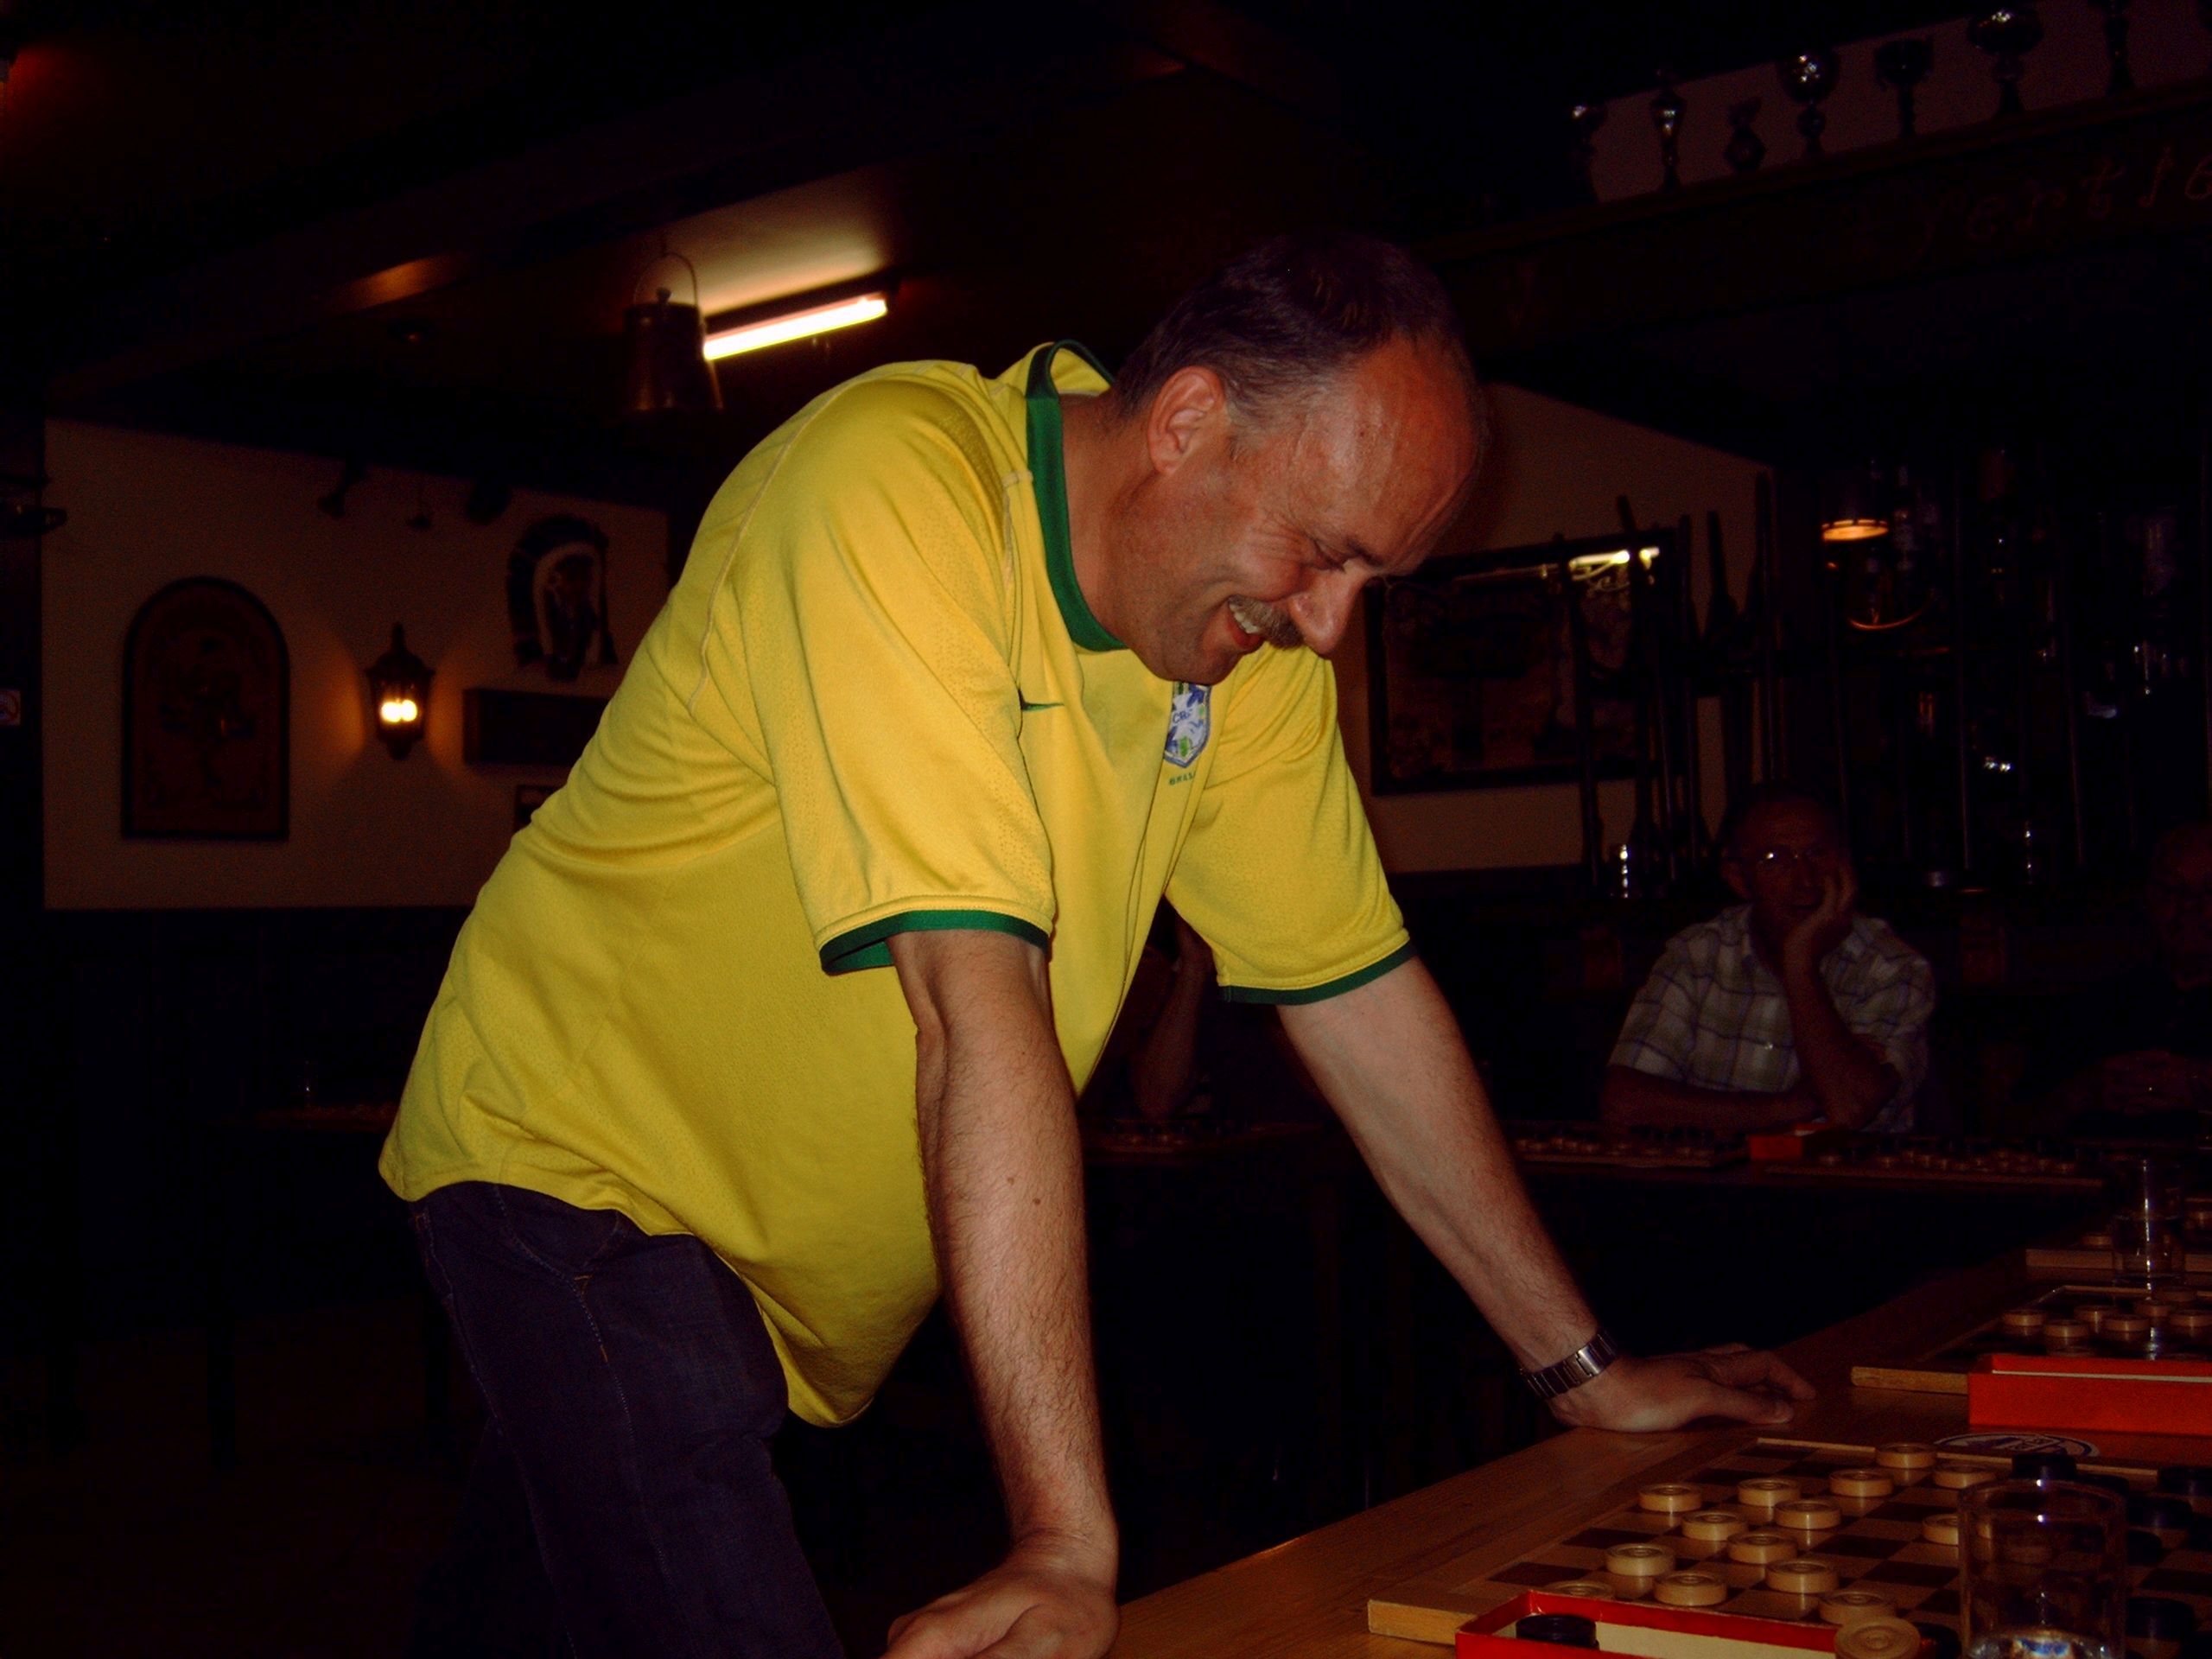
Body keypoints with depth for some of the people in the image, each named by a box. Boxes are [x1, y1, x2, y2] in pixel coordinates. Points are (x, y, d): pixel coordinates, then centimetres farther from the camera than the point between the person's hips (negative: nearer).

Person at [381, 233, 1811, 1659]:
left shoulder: (1255, 612, -6)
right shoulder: (894, 487, -27)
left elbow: (1357, 988, -2)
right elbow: (978, 998, -35)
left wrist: (1585, 1370, 0)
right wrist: (1068, 1538, -35)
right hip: (586, 1158, -6)